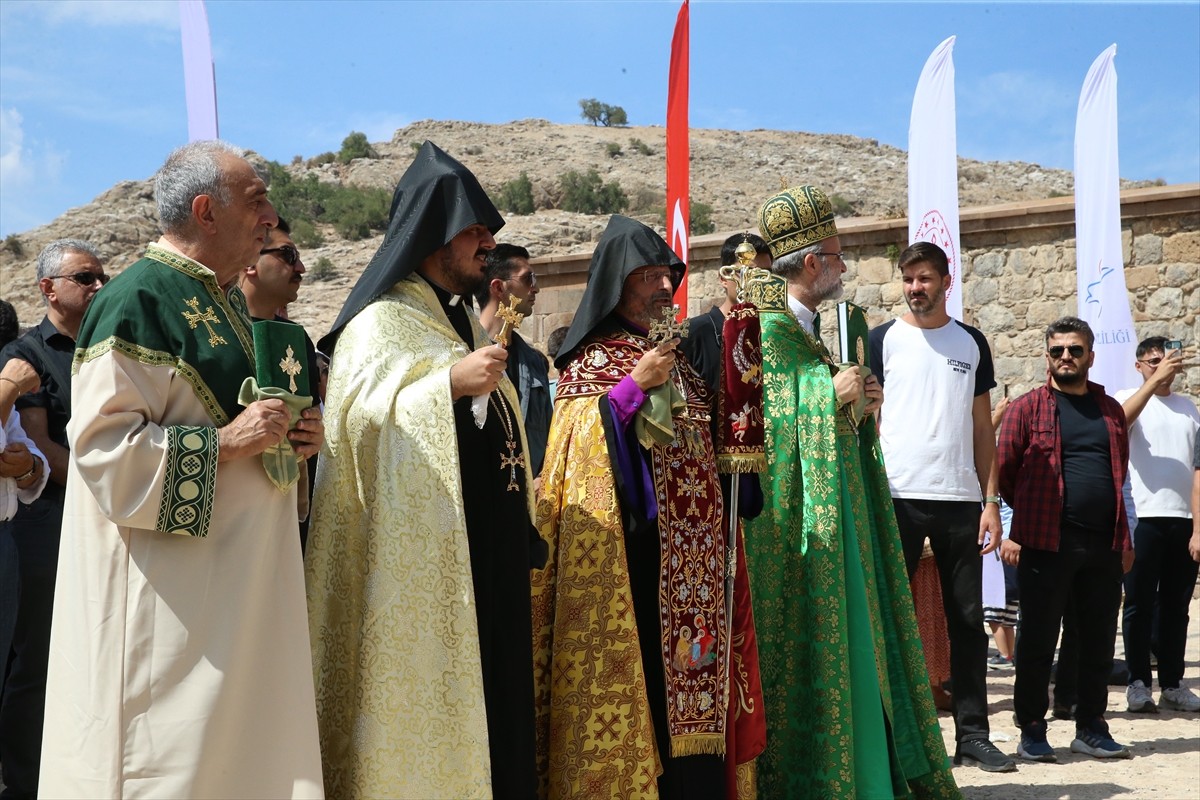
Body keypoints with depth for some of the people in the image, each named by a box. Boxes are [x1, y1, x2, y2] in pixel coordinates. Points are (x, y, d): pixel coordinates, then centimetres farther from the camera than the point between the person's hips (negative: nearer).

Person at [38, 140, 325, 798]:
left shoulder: (223, 301, 15)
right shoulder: (138, 301, -14)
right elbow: (104, 444, -19)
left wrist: (290, 434, 6)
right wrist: (223, 442, -22)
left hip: (236, 578, 9)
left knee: (241, 743, 12)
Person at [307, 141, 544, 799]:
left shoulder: (464, 323, 19)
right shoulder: (382, 321, -7)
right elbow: (357, 417, -18)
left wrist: (522, 529, 23)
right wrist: (451, 383, -28)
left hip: (485, 555, 8)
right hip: (417, 560, -8)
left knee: (483, 706, 9)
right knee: (423, 702, -5)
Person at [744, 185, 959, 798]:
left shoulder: (805, 329, 16)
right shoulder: (769, 330, -13)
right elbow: (761, 424, -21)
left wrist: (859, 406, 4)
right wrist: (831, 395, -19)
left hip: (836, 515, 10)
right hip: (798, 515, -10)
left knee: (847, 645, 13)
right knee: (807, 651, -5)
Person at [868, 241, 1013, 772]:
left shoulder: (971, 343, 11)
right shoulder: (882, 340, 4)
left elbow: (983, 427, 12)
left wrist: (991, 500, 3)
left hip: (961, 499, 3)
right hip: (898, 497, -2)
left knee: (968, 618, 6)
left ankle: (972, 733, 13)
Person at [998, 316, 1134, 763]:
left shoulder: (1111, 410, 14)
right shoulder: (1027, 408, 1)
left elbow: (1120, 473, 19)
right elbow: (1003, 471, 1)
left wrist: (1124, 537, 13)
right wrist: (1014, 529, 0)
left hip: (1104, 545, 4)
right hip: (1045, 543, -4)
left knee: (1098, 641, 10)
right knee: (1038, 641, 1)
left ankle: (1091, 728, 21)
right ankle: (1032, 731, 11)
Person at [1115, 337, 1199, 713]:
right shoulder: (1128, 397, 4)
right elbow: (1120, 418, -20)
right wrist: (1156, 379, -25)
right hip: (1145, 516, -4)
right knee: (1140, 604, 0)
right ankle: (1138, 683, 6)